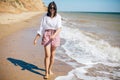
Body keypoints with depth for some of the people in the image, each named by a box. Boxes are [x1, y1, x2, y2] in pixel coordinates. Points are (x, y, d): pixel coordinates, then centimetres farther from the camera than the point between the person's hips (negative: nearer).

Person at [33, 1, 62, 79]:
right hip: (46, 36, -1)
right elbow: (41, 28, 2)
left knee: (52, 54, 10)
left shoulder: (58, 17, 0)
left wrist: (54, 35, -31)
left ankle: (50, 69, 29)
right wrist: (36, 38, -1)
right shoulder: (45, 17, 1)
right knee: (47, 55, -8)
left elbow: (59, 28, -12)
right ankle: (46, 73, 1)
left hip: (55, 36, 1)